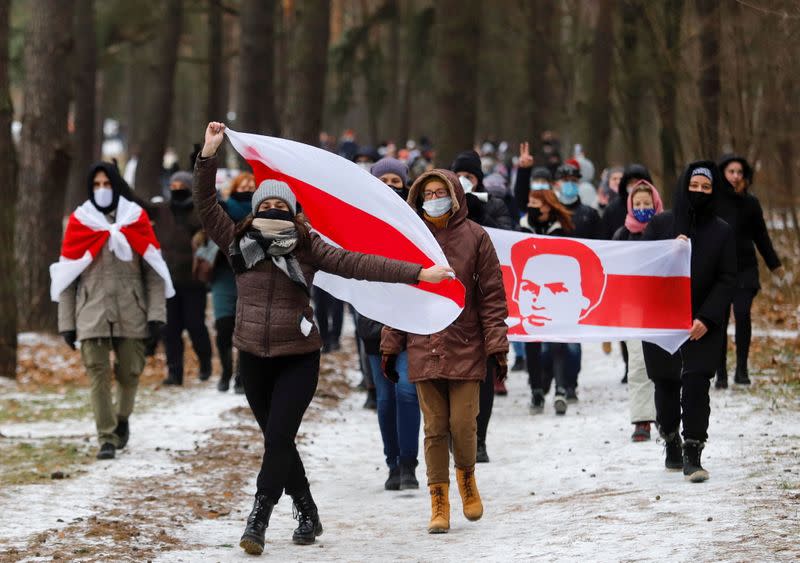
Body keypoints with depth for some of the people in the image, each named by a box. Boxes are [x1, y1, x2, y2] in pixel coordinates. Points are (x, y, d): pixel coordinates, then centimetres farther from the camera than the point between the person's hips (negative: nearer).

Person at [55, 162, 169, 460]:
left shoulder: (136, 219, 6)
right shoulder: (79, 222, 4)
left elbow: (153, 271, 4)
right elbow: (66, 276, 5)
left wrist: (156, 313, -5)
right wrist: (67, 322, 0)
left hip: (131, 312, 1)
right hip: (92, 312, -1)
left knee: (130, 372, 5)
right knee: (98, 374, -8)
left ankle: (122, 419, 32)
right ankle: (106, 438, -5)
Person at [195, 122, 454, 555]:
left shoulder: (307, 247, -5)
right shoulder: (239, 243, 0)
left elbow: (357, 264, -9)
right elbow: (207, 205, -7)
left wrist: (416, 273, -14)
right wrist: (209, 155, -17)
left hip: (298, 359, -3)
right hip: (253, 358, 3)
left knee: (278, 438, -13)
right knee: (276, 441, 11)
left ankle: (258, 520, -13)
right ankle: (308, 515, 26)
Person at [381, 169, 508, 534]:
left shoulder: (474, 237, 0)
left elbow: (492, 296, 0)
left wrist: (496, 346, -5)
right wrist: (390, 346, 8)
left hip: (465, 349, -2)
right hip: (424, 350, 2)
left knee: (463, 425, -6)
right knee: (434, 428, 1)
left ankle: (467, 476, 24)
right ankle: (439, 503, 10)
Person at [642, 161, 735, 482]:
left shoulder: (722, 232, 2)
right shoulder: (660, 225, 3)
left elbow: (727, 280, -1)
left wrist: (706, 319, -12)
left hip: (702, 325, -1)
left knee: (696, 384, -13)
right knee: (666, 384, 7)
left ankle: (693, 455, -12)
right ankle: (671, 444, 26)